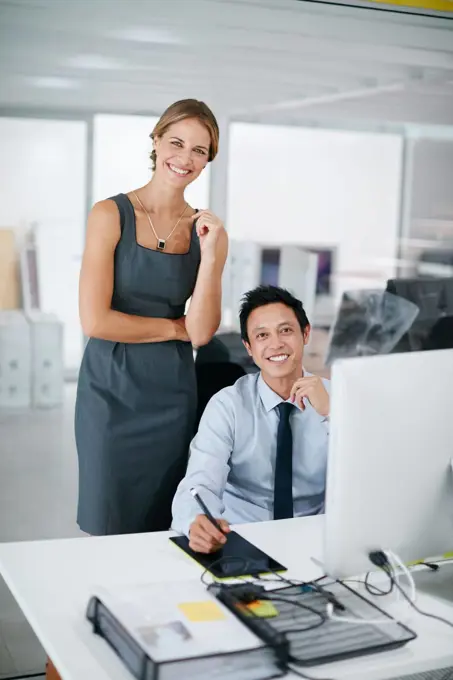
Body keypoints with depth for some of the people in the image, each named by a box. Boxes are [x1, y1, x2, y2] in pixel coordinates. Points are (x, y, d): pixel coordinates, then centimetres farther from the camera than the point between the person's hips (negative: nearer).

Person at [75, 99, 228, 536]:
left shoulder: (207, 231, 3)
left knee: (164, 529, 11)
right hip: (112, 390, -3)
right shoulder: (110, 215, -7)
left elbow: (202, 332, -5)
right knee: (109, 528, 8)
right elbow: (94, 321, -14)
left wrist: (210, 253, -14)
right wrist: (175, 327, -5)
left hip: (172, 395, 3)